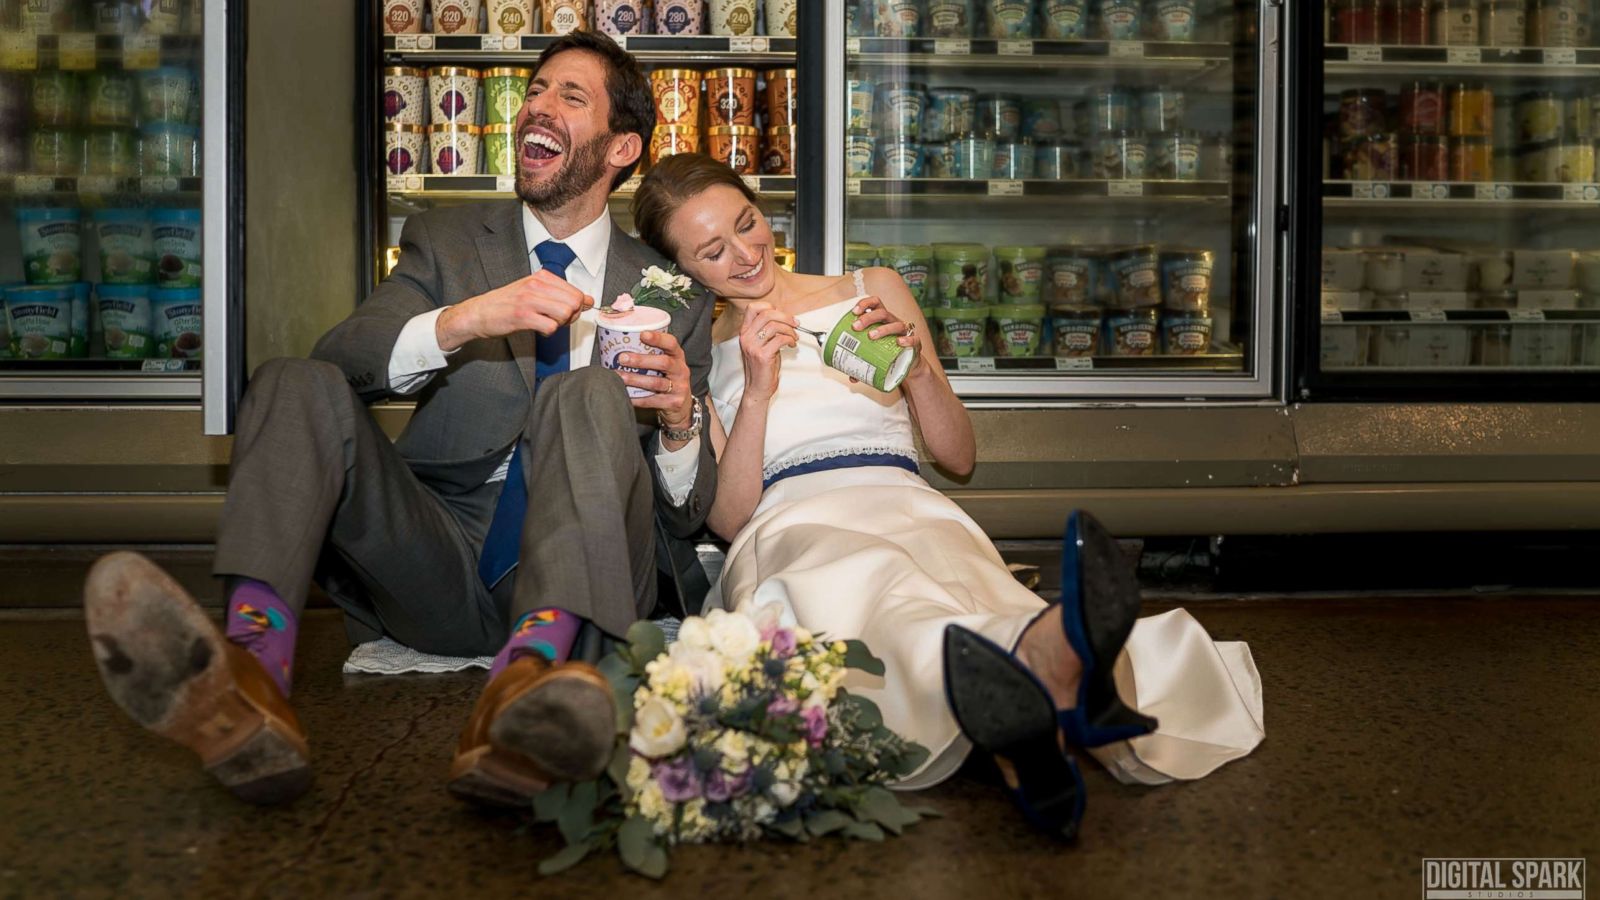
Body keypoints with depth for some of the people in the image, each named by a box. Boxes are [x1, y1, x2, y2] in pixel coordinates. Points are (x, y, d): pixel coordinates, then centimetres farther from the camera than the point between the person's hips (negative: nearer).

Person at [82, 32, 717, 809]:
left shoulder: (672, 293, 14)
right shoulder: (447, 241, 17)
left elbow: (688, 518, 12)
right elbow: (338, 359, -3)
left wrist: (679, 426, -10)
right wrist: (462, 321, -21)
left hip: (568, 574, -1)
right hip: (436, 565, 2)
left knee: (594, 395, -28)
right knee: (298, 384, -18)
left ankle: (530, 678, -54)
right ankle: (254, 669, -45)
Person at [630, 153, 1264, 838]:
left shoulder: (874, 291, 22)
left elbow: (960, 457, 20)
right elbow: (727, 518, 7)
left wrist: (917, 367, 1)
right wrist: (757, 392, -4)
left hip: (911, 513, 3)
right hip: (790, 530, -2)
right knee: (860, 583, -42)